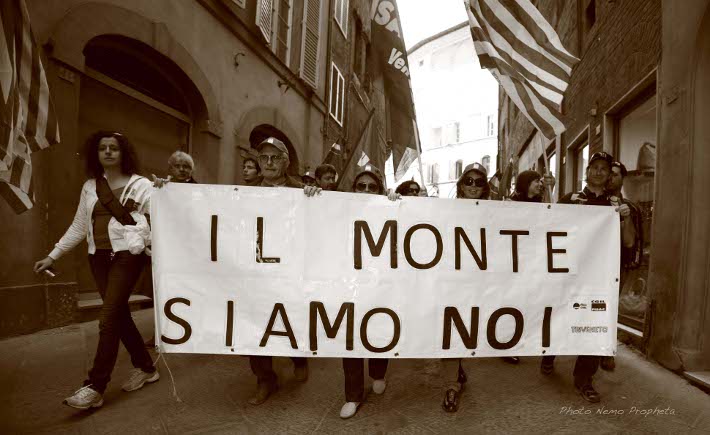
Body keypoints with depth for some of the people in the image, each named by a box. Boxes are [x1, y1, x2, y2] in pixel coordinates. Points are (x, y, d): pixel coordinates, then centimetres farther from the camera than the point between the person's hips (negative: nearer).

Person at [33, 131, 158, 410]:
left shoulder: (140, 184, -2)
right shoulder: (90, 187, 12)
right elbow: (78, 227, 16)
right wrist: (52, 256, 15)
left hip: (126, 255, -6)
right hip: (99, 257, 6)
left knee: (108, 319, -8)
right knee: (119, 315, 11)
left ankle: (95, 387, 1)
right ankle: (145, 368, 25)